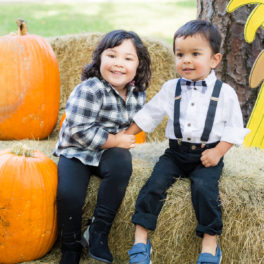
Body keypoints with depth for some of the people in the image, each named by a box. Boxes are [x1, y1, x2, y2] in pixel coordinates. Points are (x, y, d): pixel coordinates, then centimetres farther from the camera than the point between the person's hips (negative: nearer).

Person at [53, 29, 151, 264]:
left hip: (108, 151, 4)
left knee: (122, 162, -30)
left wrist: (127, 138, -3)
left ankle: (98, 232, -17)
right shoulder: (90, 90, -21)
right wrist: (115, 140, -18)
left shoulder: (138, 94, -1)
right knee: (69, 194, -27)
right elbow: (79, 130, -25)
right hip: (76, 151, -4)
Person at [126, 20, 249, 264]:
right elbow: (148, 115, 13)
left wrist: (218, 152, -10)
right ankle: (141, 239, -15)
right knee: (155, 183, -20)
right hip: (176, 152, 3)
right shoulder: (171, 89, 7)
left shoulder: (225, 92, 0)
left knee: (204, 187, -28)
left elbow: (234, 128, 2)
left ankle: (210, 244, -17)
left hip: (207, 155, -2)